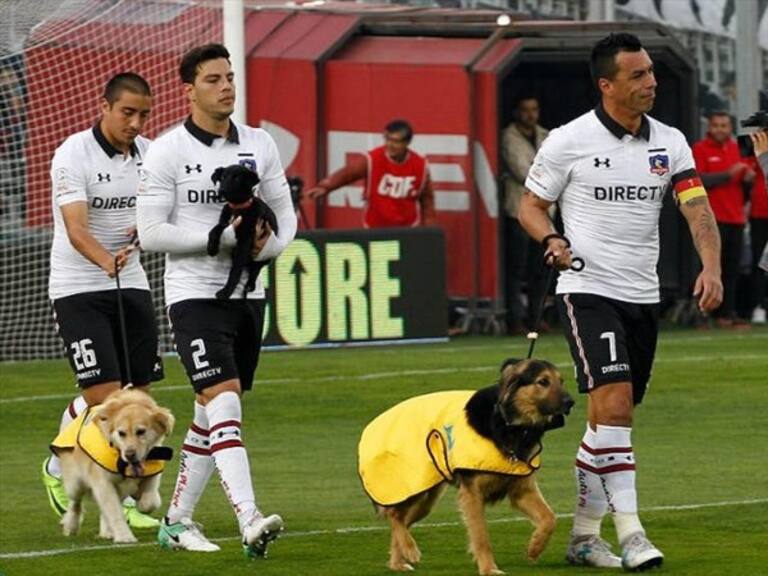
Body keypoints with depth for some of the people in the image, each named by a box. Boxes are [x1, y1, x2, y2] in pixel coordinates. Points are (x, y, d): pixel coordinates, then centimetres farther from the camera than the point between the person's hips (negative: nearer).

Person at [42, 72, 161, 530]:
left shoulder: (148, 153, 4)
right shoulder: (73, 155, -15)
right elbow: (76, 229, -25)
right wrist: (107, 262, -44)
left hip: (132, 286, 6)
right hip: (78, 288, -6)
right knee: (103, 396, -12)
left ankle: (124, 500, 11)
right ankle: (57, 467, 14)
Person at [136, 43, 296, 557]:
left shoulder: (259, 144, 7)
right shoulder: (167, 152, -8)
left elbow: (285, 215, 14)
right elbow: (151, 232, -12)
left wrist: (266, 245, -9)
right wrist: (225, 236, -18)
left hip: (247, 293, 6)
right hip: (194, 295, -6)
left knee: (212, 416, 11)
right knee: (223, 404, -19)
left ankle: (177, 520, 23)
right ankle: (250, 523, -29)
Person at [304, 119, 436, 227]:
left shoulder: (421, 166, -6)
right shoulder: (372, 160, -14)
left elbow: (427, 199, 6)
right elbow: (345, 174, -28)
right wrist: (324, 188, -46)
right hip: (375, 230, -1)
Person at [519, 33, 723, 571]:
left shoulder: (669, 143, 5)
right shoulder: (568, 141, -6)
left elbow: (698, 207, -5)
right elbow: (531, 204, 4)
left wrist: (711, 266, -22)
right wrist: (552, 239, -17)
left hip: (643, 297, 5)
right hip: (588, 290, -5)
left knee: (613, 419, 10)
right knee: (613, 404, -20)